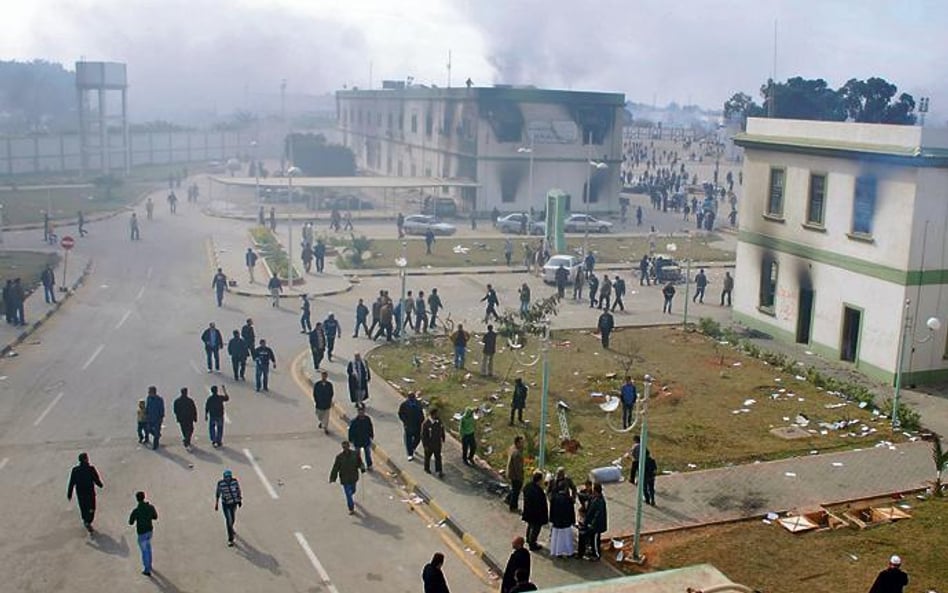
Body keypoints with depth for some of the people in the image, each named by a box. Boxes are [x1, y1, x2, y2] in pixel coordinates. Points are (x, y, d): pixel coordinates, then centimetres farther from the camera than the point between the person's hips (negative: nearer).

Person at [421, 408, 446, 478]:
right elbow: (423, 435, -20)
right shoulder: (425, 423, -27)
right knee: (428, 456, 18)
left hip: (437, 443, 4)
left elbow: (442, 429, 6)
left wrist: (443, 438, 14)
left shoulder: (438, 420, -10)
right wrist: (425, 445, -16)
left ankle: (439, 471, 13)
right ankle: (427, 469, 40)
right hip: (429, 443, -4)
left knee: (438, 457, 7)